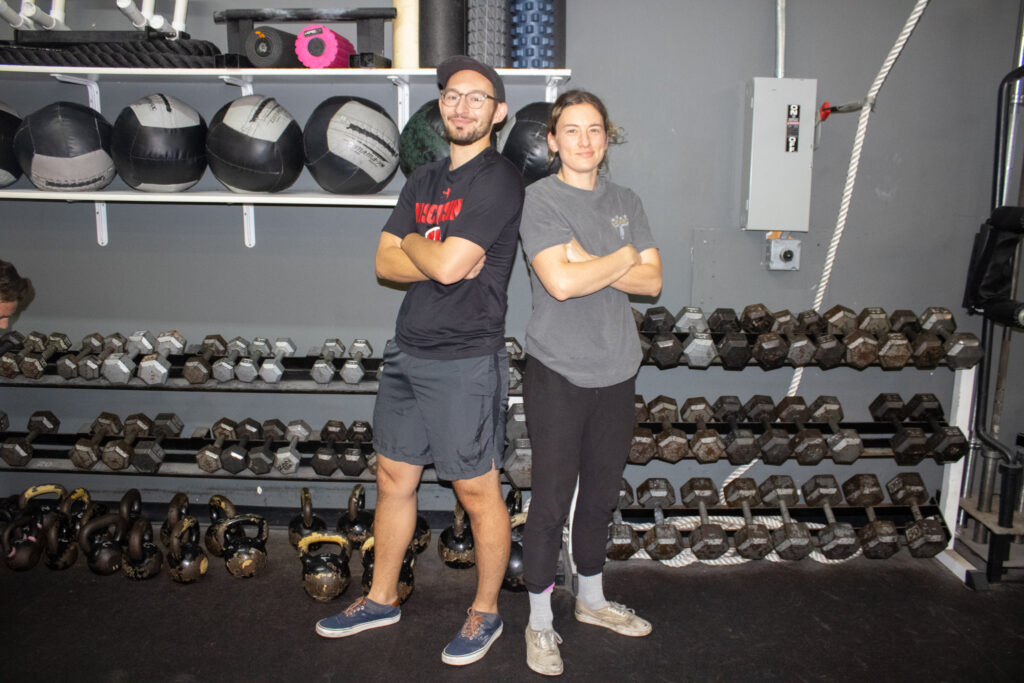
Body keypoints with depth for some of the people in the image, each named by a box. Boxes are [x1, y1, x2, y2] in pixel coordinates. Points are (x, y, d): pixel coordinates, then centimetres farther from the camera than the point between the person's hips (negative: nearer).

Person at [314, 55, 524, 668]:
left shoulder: (498, 179, -10)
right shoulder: (425, 180, 14)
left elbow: (448, 264, -21)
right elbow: (386, 263, 7)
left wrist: (414, 244, 0)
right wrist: (441, 257, -10)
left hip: (466, 362, -8)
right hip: (407, 352, 8)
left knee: (478, 492, 5)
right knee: (394, 478, 17)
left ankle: (487, 612, 26)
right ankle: (382, 599, 36)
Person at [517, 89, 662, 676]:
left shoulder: (626, 202, 10)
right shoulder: (540, 199, -7)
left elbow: (652, 281, -1)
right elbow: (560, 282, -22)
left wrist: (588, 264, -14)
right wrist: (623, 258, -8)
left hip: (617, 370, 6)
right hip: (559, 372, -5)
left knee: (602, 493, 17)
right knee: (552, 500, 2)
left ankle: (592, 599, 38)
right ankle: (541, 622, 22)